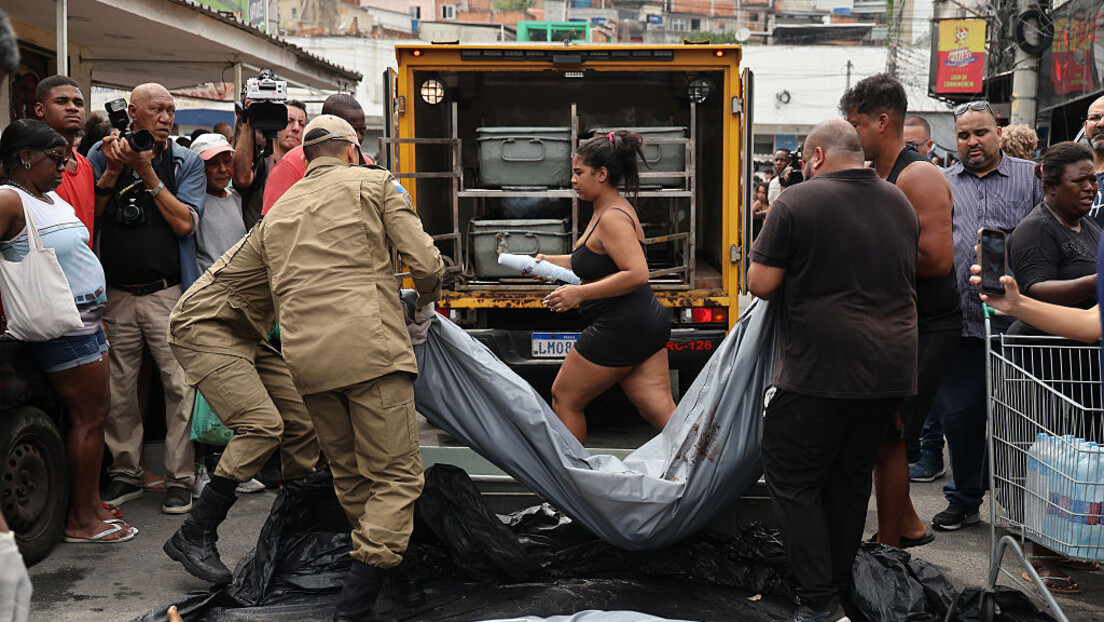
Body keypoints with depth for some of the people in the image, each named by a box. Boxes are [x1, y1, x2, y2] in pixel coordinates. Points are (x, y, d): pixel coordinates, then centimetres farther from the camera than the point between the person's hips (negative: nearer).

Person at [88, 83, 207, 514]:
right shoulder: (102, 155, 9)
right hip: (115, 294, 2)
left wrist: (147, 173, -10)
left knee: (179, 386, -5)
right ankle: (125, 474, 22)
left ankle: (180, 479, 5)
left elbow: (185, 223, -7)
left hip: (169, 293, -1)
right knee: (117, 390, 7)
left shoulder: (186, 163, 6)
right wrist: (113, 171, -9)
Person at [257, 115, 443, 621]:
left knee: (349, 475, 19)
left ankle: (373, 556, 28)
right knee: (396, 478, -3)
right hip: (369, 347, -5)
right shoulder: (374, 183, 11)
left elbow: (282, 293, 22)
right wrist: (425, 306, 21)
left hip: (304, 356, 6)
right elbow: (426, 263, 2)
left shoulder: (276, 213, 25)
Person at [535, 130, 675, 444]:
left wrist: (580, 293, -24)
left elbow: (637, 274, -27)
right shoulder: (610, 209, 15)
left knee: (564, 399, 8)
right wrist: (550, 261, 20)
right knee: (662, 412, 6)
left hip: (620, 330, -10)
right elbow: (595, 261, 29)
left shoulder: (613, 218, -17)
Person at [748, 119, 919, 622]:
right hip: (890, 368, 7)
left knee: (793, 481, 4)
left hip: (820, 369, -7)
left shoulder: (797, 202, -10)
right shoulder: (901, 203, 10)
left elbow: (760, 284, -11)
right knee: (851, 478, 18)